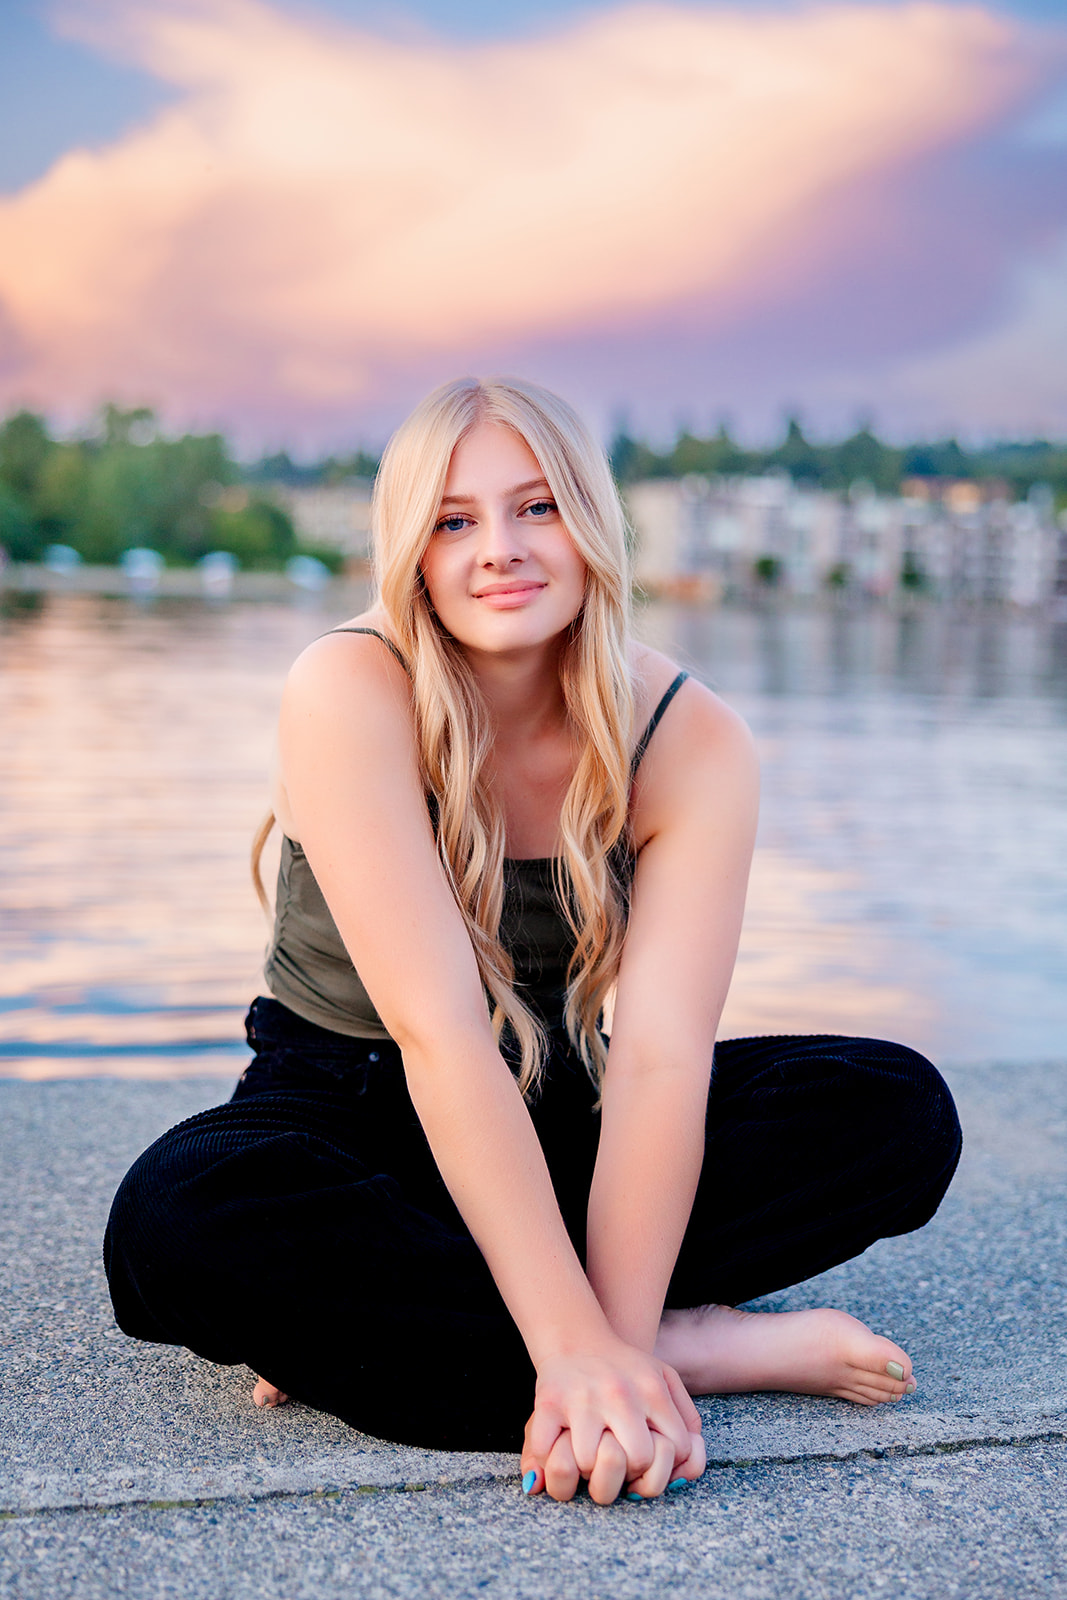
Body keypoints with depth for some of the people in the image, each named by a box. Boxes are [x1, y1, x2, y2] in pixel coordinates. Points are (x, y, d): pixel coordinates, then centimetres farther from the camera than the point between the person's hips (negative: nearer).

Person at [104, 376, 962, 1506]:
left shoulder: (692, 743, -13)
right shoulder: (349, 694, -22)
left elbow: (660, 1057, -23)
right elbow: (437, 1028, -31)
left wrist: (610, 1338, -38)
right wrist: (580, 1343, -38)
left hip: (562, 1119, 3)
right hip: (351, 1106, -2)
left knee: (902, 1111, -18)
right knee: (179, 1220, -36)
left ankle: (377, 1327, -23)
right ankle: (711, 1346, -27)